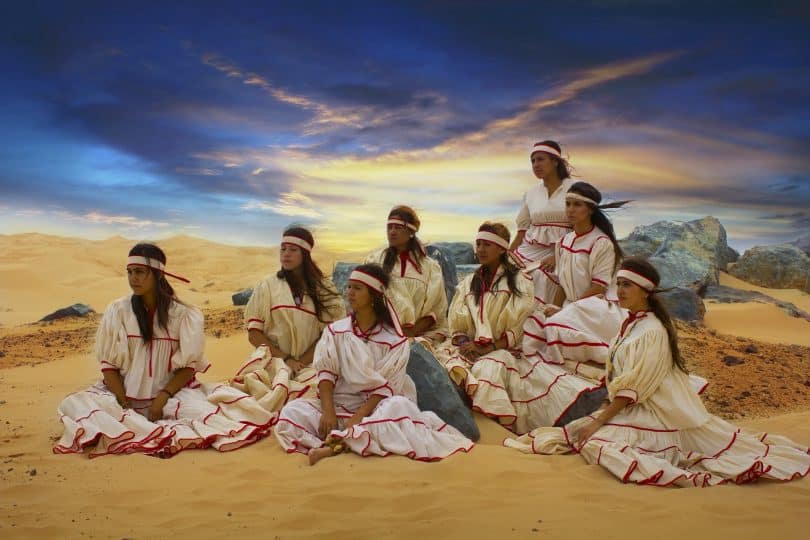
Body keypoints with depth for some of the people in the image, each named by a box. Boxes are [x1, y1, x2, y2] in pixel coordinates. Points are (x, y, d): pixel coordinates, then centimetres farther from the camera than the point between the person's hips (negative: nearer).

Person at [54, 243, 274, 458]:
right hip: (123, 393, 2)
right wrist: (124, 405, -14)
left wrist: (162, 398, -17)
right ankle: (163, 432, -30)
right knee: (74, 405, -27)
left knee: (202, 411, -31)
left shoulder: (182, 314, -2)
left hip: (171, 393, -2)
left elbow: (189, 366, -2)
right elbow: (109, 365, 0)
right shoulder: (117, 311, 0)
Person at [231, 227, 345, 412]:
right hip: (271, 358, 0)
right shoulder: (267, 285, 11)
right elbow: (254, 334, 5)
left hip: (309, 362, 1)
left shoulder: (323, 288, 10)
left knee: (319, 385, -34)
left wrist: (301, 362, -9)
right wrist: (285, 360, -8)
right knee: (251, 380, -35)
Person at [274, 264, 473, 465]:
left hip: (375, 407, -2)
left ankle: (335, 445, -33)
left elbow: (386, 388, -10)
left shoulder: (394, 340, -4)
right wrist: (328, 412, -19)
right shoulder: (335, 331, 6)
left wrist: (357, 418, -23)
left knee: (398, 406, -36)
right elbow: (326, 374, -3)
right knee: (292, 411, -22)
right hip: (339, 405, 2)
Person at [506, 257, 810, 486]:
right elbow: (616, 379, 15)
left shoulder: (652, 331, -18)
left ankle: (679, 475, -23)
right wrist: (601, 411, 8)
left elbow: (632, 390, -19)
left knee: (598, 443, -23)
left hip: (653, 413, -10)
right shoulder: (630, 323, 9)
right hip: (629, 407, 10)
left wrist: (600, 420, -17)